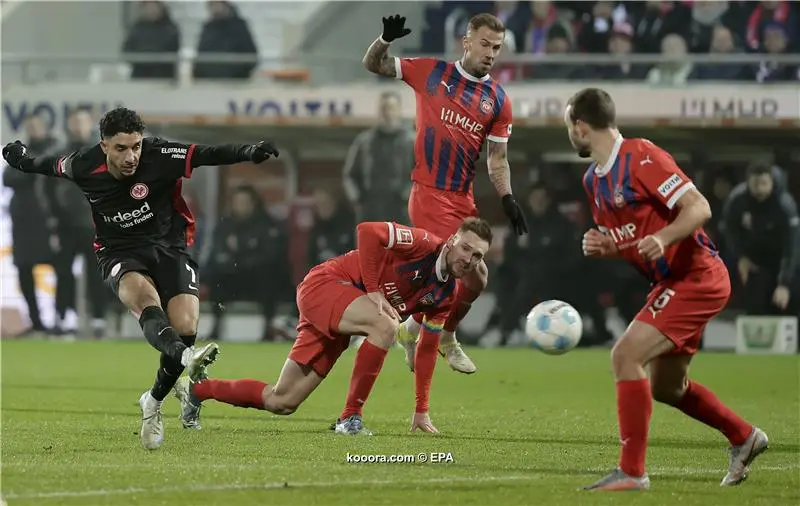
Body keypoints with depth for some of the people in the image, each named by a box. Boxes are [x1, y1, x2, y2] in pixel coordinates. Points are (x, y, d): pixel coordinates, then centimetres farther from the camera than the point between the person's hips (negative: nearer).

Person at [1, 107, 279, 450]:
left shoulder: (160, 157, -18)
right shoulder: (84, 167, -11)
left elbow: (208, 154, -27)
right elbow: (52, 165, 12)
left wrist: (249, 152, -44)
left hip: (169, 247, 0)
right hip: (120, 255, 0)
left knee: (184, 326, -17)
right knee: (144, 298, -34)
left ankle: (154, 402, 9)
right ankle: (185, 357, -63)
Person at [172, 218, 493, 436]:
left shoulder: (445, 295, 7)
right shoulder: (425, 244, -16)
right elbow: (367, 232, -25)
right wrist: (373, 291, -24)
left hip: (335, 332, 8)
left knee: (281, 403, 7)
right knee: (384, 326, -35)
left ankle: (196, 390, 27)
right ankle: (350, 419, -27)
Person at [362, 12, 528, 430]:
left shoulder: (498, 100, 9)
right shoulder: (430, 72, 0)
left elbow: (497, 160, 12)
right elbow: (372, 65, 5)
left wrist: (507, 199, -4)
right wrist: (385, 40, -16)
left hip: (463, 200, 6)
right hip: (429, 193, -6)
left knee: (475, 280, 9)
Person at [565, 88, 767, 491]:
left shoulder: (641, 158, -17)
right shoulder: (593, 179, 11)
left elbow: (699, 208, -21)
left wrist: (662, 238, -36)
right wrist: (600, 246, -2)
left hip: (696, 276, -10)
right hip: (671, 282, 10)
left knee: (625, 355, -20)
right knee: (665, 388, 18)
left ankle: (632, 472, -17)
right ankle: (744, 438, 37)